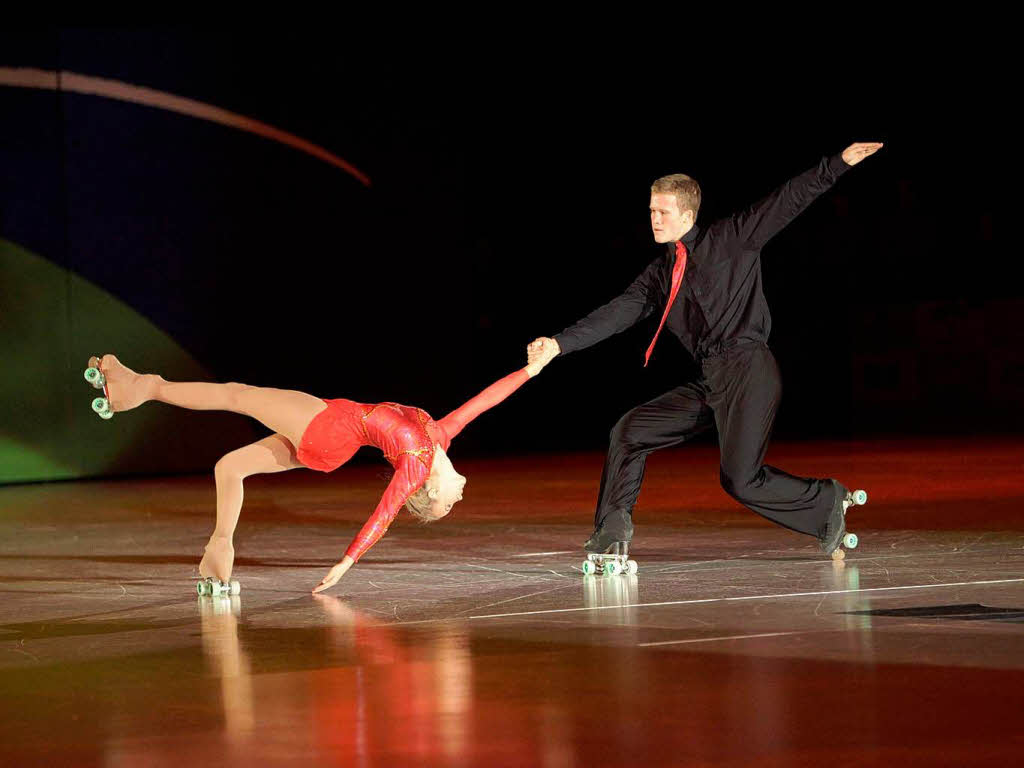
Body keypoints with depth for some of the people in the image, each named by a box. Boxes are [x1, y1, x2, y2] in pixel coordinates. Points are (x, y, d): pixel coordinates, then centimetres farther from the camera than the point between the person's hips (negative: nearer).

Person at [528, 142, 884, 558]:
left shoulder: (731, 238, 3)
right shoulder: (660, 274, 17)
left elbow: (787, 201, -1)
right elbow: (619, 312, 8)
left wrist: (840, 163, -9)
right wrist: (560, 342, -4)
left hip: (749, 370, -7)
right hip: (709, 381, 7)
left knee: (740, 480, -14)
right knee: (629, 432, 2)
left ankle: (829, 500, 7)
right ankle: (613, 530, 10)